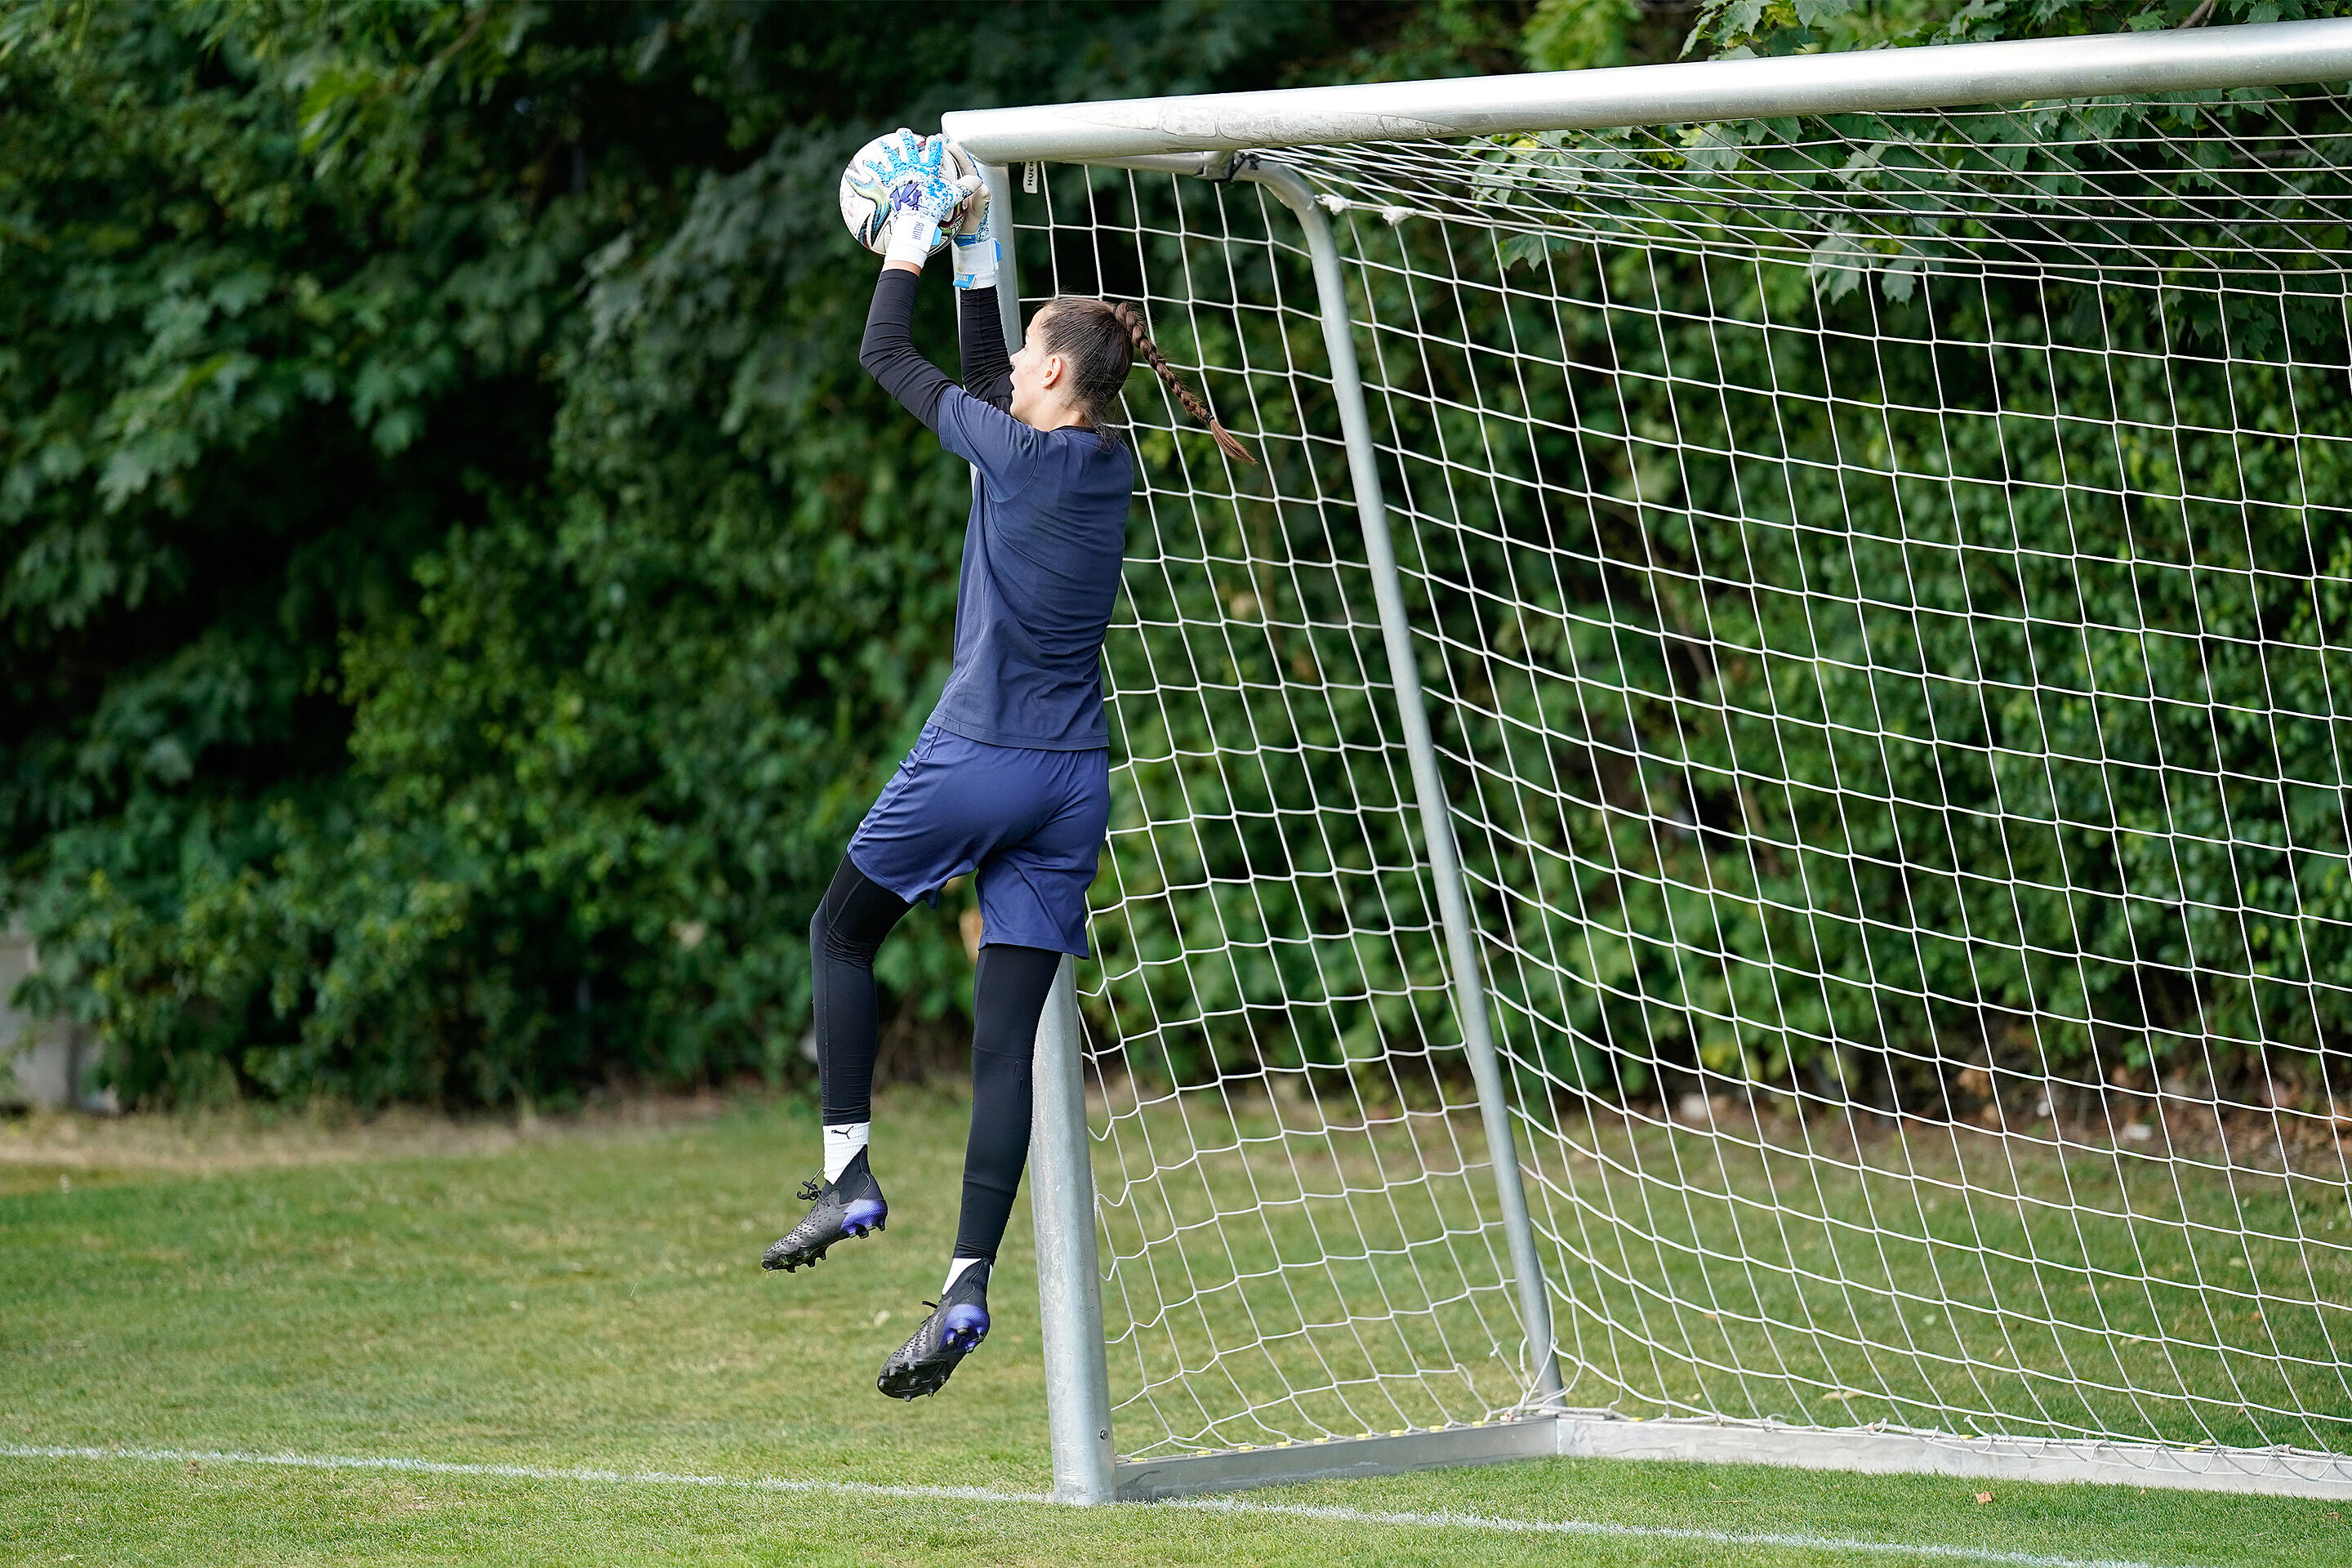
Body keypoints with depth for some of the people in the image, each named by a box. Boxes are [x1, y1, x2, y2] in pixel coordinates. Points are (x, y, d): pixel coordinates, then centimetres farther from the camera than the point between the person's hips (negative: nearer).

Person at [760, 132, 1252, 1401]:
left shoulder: (1013, 449, -9)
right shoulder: (1108, 468, 10)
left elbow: (885, 354, 4)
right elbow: (989, 383, 26)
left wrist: (908, 249, 18)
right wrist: (975, 250, 27)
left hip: (975, 759, -6)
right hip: (1073, 779, 6)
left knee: (842, 932, 18)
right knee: (1010, 1035, 1)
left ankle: (849, 1171, 7)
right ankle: (967, 1285, -5)